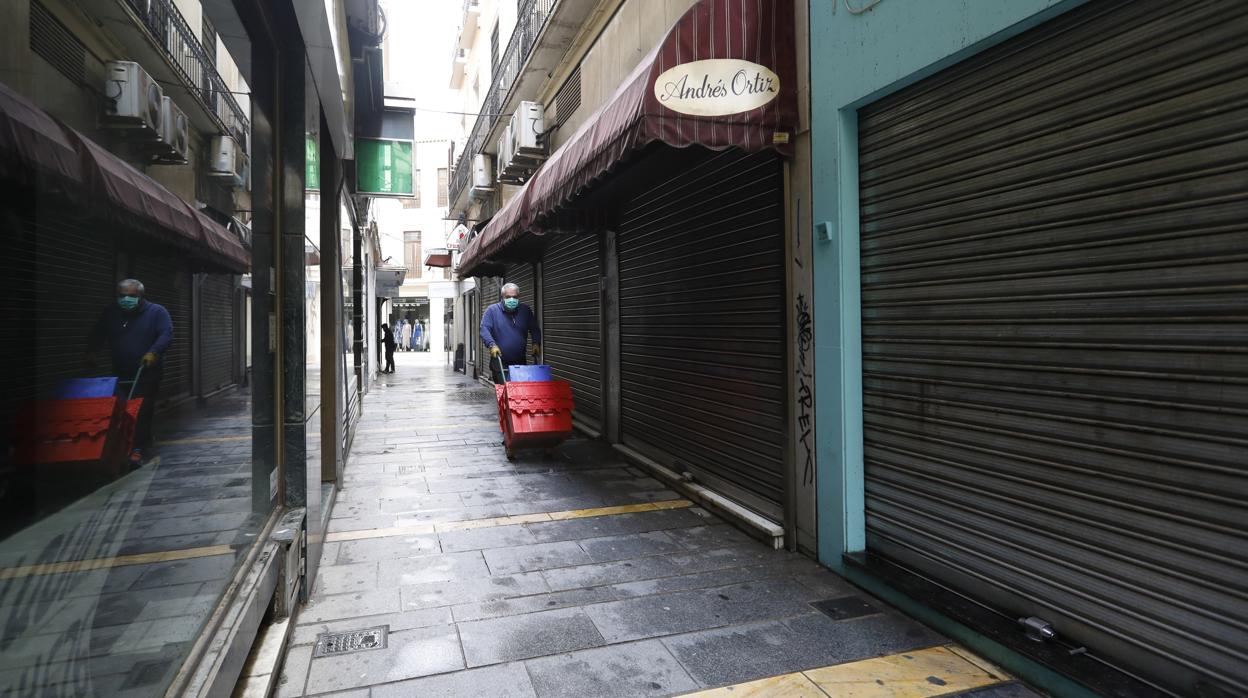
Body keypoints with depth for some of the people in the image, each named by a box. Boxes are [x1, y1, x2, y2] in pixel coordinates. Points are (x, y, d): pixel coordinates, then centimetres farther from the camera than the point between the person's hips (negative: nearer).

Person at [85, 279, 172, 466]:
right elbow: (96, 335, 20)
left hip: (147, 373, -5)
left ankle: (138, 450, -9)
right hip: (121, 373, 5)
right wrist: (91, 352, 5)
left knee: (142, 411, -10)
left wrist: (153, 353, -27)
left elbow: (166, 334, -13)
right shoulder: (111, 313, 11)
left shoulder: (156, 312, -2)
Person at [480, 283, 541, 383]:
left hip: (520, 363, 3)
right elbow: (484, 329, -9)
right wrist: (492, 345, -25)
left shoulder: (526, 311, 9)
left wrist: (536, 343, 0)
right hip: (499, 363, -3)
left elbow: (535, 329, 17)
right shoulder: (492, 310, 0)